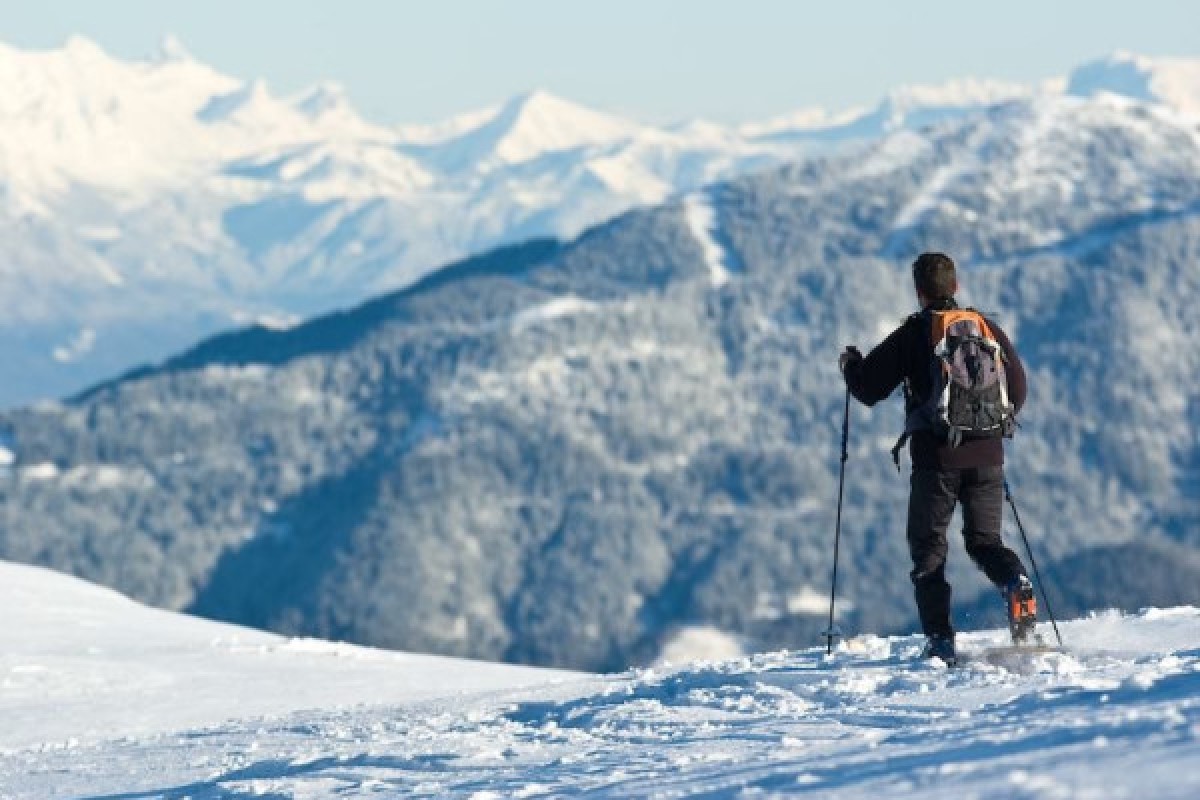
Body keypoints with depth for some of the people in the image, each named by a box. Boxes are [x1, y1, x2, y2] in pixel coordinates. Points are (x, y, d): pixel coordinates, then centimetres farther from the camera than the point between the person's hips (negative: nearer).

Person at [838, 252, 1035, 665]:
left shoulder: (913, 334, -4)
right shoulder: (986, 327, 7)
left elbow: (868, 389, -2)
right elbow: (1017, 389, 13)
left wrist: (850, 363, 19)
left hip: (937, 456, -3)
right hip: (986, 455, 3)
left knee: (928, 548, 8)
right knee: (985, 540, 14)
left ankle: (940, 641, -3)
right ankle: (1016, 582, -19)